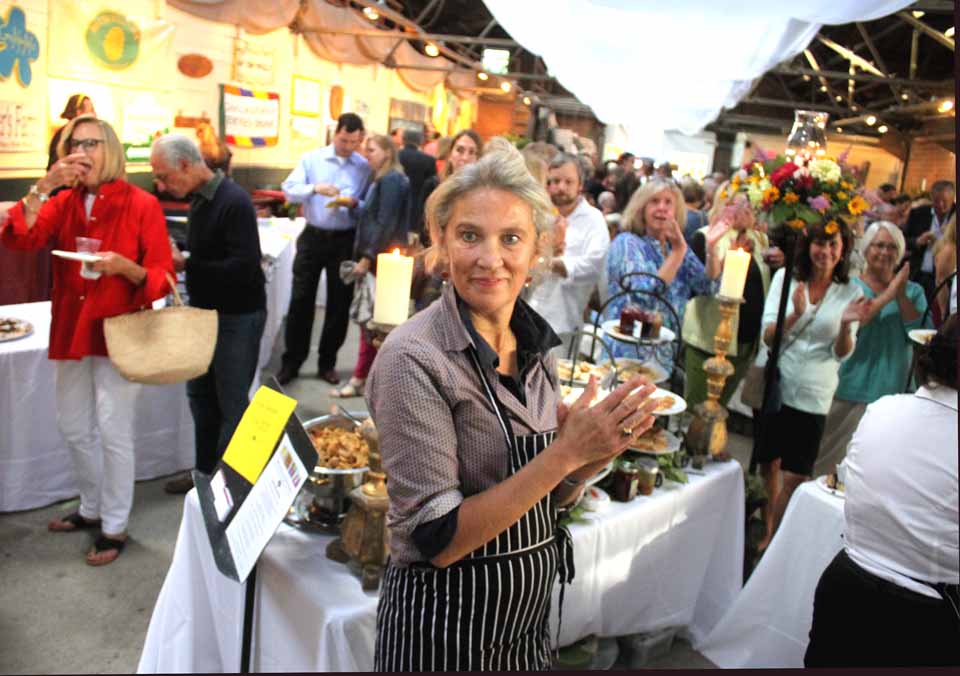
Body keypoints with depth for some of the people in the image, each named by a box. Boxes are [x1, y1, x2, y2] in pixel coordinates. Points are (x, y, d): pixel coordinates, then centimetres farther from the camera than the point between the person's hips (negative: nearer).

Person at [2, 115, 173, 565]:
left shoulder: (142, 205, -9)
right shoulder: (64, 203, 5)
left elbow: (163, 276, -11)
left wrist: (126, 268, -29)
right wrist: (44, 186, -18)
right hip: (71, 331, 6)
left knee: (113, 431, -1)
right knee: (73, 427, 17)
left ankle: (115, 528, 15)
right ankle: (91, 509, 38)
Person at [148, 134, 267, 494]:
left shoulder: (233, 202, -20)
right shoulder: (199, 200, 9)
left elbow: (243, 267, -27)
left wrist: (186, 265, -23)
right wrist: (177, 257, 1)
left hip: (238, 317, -9)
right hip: (206, 312, 9)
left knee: (231, 404, 2)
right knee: (201, 395, 17)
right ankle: (206, 473, 33)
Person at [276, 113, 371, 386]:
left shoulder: (365, 167, 1)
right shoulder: (311, 158, 2)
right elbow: (289, 189, -6)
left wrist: (354, 203, -20)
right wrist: (315, 188, -22)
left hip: (345, 241, 0)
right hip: (313, 237, 0)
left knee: (339, 303, 7)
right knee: (301, 300, 3)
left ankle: (327, 363, 22)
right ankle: (291, 361, 14)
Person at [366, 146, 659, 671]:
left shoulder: (535, 345, -3)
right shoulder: (413, 358, -22)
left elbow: (545, 497, 6)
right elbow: (437, 539, -23)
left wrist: (592, 456, -14)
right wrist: (566, 451, -28)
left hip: (528, 612, 6)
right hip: (446, 627, -6)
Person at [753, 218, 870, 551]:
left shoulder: (851, 293, -1)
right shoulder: (785, 277, -1)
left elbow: (841, 354, 0)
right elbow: (767, 336, -7)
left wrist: (846, 325, -19)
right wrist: (796, 314, -25)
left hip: (813, 394, 0)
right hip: (772, 384, 1)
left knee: (796, 476, 2)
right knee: (768, 465, 12)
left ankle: (773, 539, 20)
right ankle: (767, 532, 31)